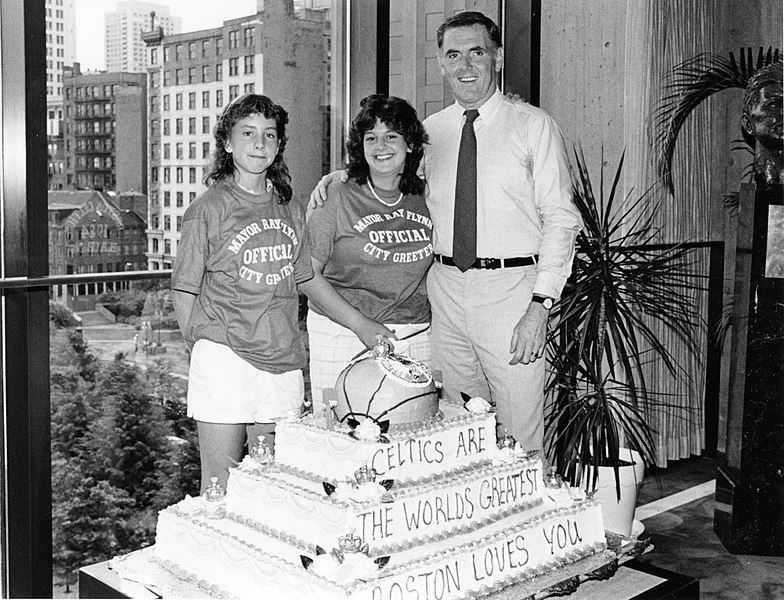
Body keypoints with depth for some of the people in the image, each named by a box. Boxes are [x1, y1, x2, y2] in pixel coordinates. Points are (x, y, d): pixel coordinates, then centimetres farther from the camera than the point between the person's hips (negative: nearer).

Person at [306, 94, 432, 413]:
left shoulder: (425, 198, 7)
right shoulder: (336, 194, -4)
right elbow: (308, 273, -4)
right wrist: (361, 324, -12)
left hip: (416, 338, 3)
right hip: (341, 336, -3)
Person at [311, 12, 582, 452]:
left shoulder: (534, 125, 0)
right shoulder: (430, 131, 11)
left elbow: (561, 217, -5)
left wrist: (541, 304, -15)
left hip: (511, 288, -4)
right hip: (445, 288, 4)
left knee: (519, 436, -2)